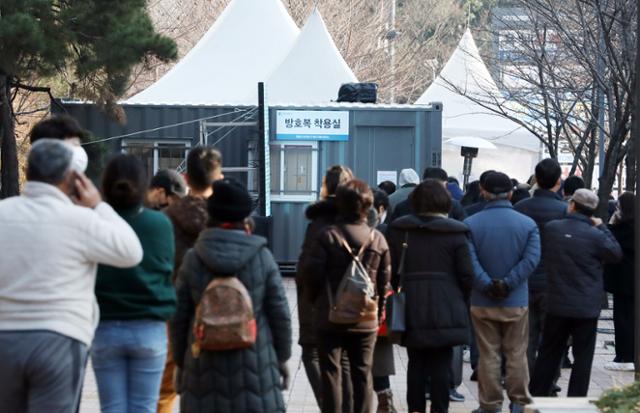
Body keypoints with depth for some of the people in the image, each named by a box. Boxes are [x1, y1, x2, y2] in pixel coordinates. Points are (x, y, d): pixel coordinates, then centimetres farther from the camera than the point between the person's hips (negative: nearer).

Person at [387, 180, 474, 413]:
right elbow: (466, 275, -6)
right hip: (445, 308, -3)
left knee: (416, 363, 11)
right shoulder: (455, 233, -6)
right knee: (441, 365, 2)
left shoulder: (400, 229, 1)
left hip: (411, 307, 3)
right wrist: (460, 297, 11)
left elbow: (392, 269, 2)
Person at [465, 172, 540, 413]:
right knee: (517, 355, 10)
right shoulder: (528, 224, -3)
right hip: (517, 302, 0)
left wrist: (487, 285, -14)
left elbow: (469, 260, -15)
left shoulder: (471, 224, -5)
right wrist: (508, 284, -14)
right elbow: (531, 259, -14)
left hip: (482, 302, 0)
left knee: (488, 356, 6)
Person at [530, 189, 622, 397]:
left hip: (557, 305, 3)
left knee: (548, 354, 14)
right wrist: (602, 228, 8)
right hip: (586, 308, -3)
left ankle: (536, 397, 17)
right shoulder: (595, 236, -14)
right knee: (582, 357, 6)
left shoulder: (551, 229, -4)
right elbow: (616, 254, 1)